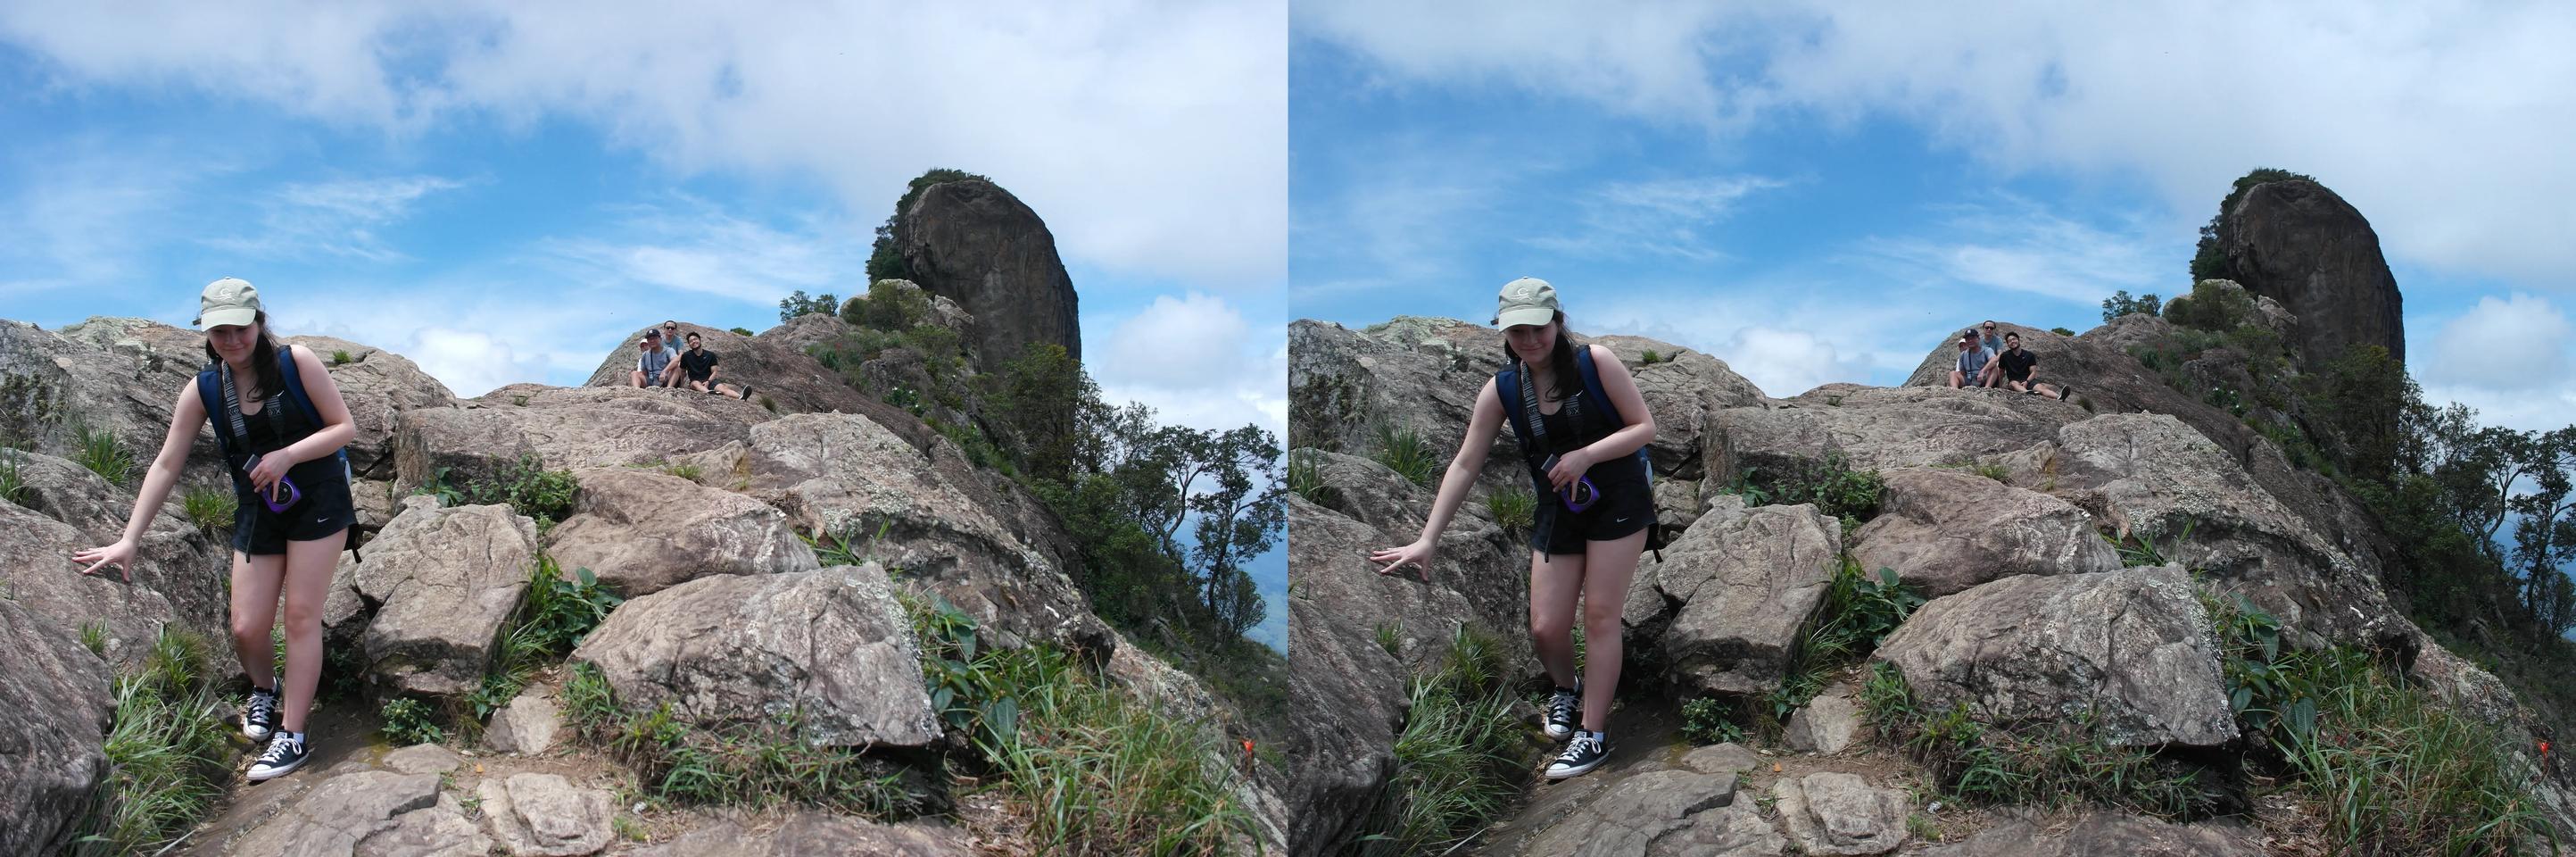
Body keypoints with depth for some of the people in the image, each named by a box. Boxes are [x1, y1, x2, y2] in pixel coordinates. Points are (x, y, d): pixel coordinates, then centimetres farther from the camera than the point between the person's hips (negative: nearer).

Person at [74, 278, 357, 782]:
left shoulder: (295, 363, -13)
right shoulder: (203, 391, -5)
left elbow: (344, 427, -9)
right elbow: (166, 465, -3)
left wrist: (288, 456, -25)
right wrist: (128, 541, -6)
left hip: (317, 501, -3)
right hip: (258, 512, 3)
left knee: (301, 616, -6)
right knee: (246, 629, -1)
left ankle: (294, 735, 2)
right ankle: (265, 690, 33)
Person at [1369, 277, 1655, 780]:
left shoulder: (1594, 362, -14)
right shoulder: (1501, 391, -7)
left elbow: (1645, 427, -10)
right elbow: (1465, 465, -5)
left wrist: (1587, 455, -26)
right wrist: (1428, 540, -9)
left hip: (1618, 503, -3)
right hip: (1558, 512, 3)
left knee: (1600, 616, -5)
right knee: (1545, 629, -1)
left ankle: (1594, 734, 7)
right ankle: (1566, 688, 33)